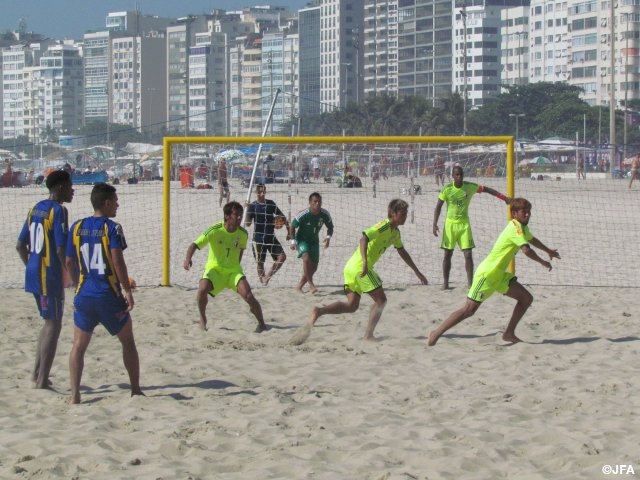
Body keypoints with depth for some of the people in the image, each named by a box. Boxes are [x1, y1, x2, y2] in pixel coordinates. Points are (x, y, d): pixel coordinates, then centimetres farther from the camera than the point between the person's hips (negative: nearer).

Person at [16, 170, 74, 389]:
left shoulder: (36, 209, 13)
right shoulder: (58, 210, -13)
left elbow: (20, 246, 16)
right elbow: (61, 249, -19)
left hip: (33, 272, 9)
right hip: (50, 275, -9)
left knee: (50, 322, 20)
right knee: (53, 325, -2)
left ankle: (37, 373, 22)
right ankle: (42, 380, -4)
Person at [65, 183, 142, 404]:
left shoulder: (77, 227, 5)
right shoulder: (112, 228, -8)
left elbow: (70, 262, 9)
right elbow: (118, 261, -17)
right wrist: (127, 290, -12)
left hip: (84, 295, 3)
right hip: (109, 296, -3)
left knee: (79, 345, 9)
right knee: (128, 341, 14)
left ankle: (74, 394, -2)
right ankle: (136, 390, 18)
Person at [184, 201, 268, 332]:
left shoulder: (243, 234, -8)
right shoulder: (215, 230, -18)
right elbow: (195, 245, -20)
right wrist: (188, 258, -38)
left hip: (234, 270, 2)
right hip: (215, 269, -2)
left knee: (248, 296, -20)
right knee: (202, 289, -30)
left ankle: (261, 323, 4)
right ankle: (202, 319, -3)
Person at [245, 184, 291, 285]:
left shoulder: (271, 204, 4)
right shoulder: (253, 206, -4)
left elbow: (282, 217, 12)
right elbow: (248, 223, -10)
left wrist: (289, 231, 8)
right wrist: (247, 210, -22)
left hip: (271, 237, 3)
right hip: (258, 238, -3)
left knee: (282, 256, -10)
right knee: (260, 262, 3)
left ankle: (268, 276, 0)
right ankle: (262, 280, 17)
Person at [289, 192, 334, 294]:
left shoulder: (325, 214, -13)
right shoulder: (303, 214, -24)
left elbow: (330, 227, 5)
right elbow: (292, 226, -10)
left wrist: (328, 237, -14)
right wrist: (293, 241, -16)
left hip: (314, 241, 5)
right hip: (302, 240, -5)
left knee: (313, 267, 5)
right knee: (306, 258, -32)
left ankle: (299, 286, 22)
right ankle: (311, 284, -27)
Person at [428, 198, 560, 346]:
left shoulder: (522, 227, 13)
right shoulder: (515, 227, -18)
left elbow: (532, 239, 38)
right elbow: (526, 250, -33)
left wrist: (548, 251, 48)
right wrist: (543, 262, -18)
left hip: (499, 275, 10)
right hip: (487, 274, -10)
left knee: (526, 298, 5)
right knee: (469, 310, -12)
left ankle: (509, 334, 9)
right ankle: (436, 334, -6)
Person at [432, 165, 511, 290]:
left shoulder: (470, 187, -6)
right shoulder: (447, 189, -9)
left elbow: (486, 189, 0)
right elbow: (438, 207, -3)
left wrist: (504, 197, -7)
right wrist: (435, 224, -11)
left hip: (464, 224, 1)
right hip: (450, 224, -1)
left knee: (468, 254, -6)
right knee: (447, 254, 3)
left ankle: (470, 283, -3)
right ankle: (445, 283, 12)